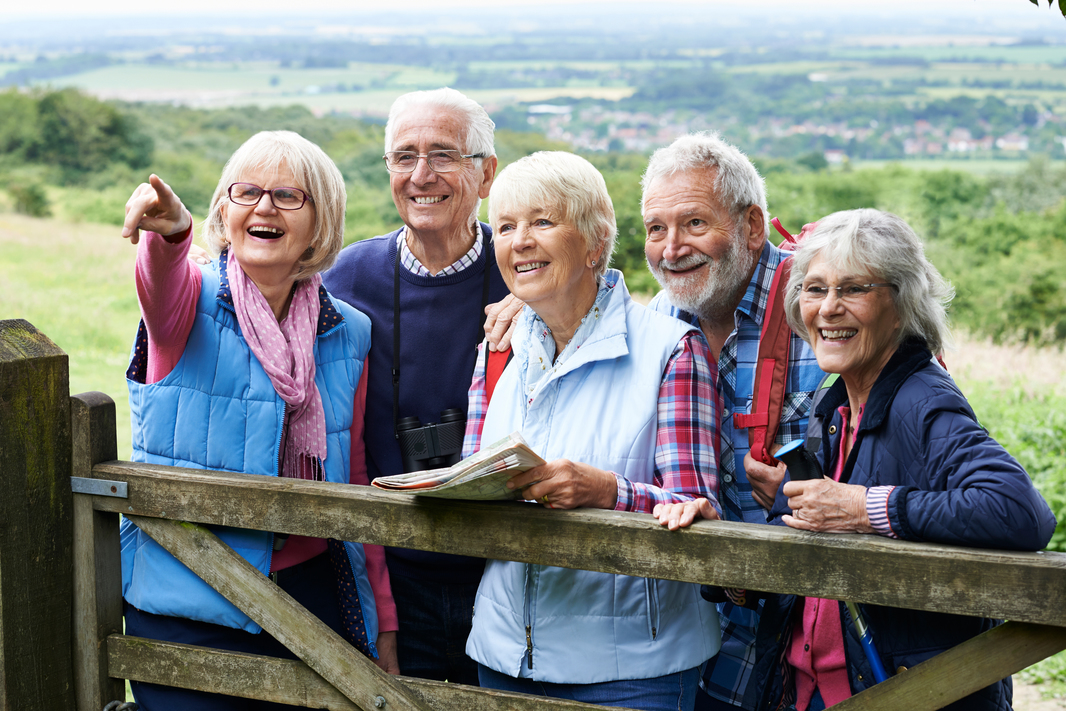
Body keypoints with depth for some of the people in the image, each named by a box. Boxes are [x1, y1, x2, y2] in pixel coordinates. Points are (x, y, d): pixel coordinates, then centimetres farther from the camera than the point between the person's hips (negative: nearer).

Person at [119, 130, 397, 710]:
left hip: (311, 592, 3)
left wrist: (384, 626, 10)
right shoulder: (192, 300, -3)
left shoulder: (348, 334, 6)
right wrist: (167, 231, -54)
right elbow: (163, 287, -30)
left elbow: (355, 485, 10)